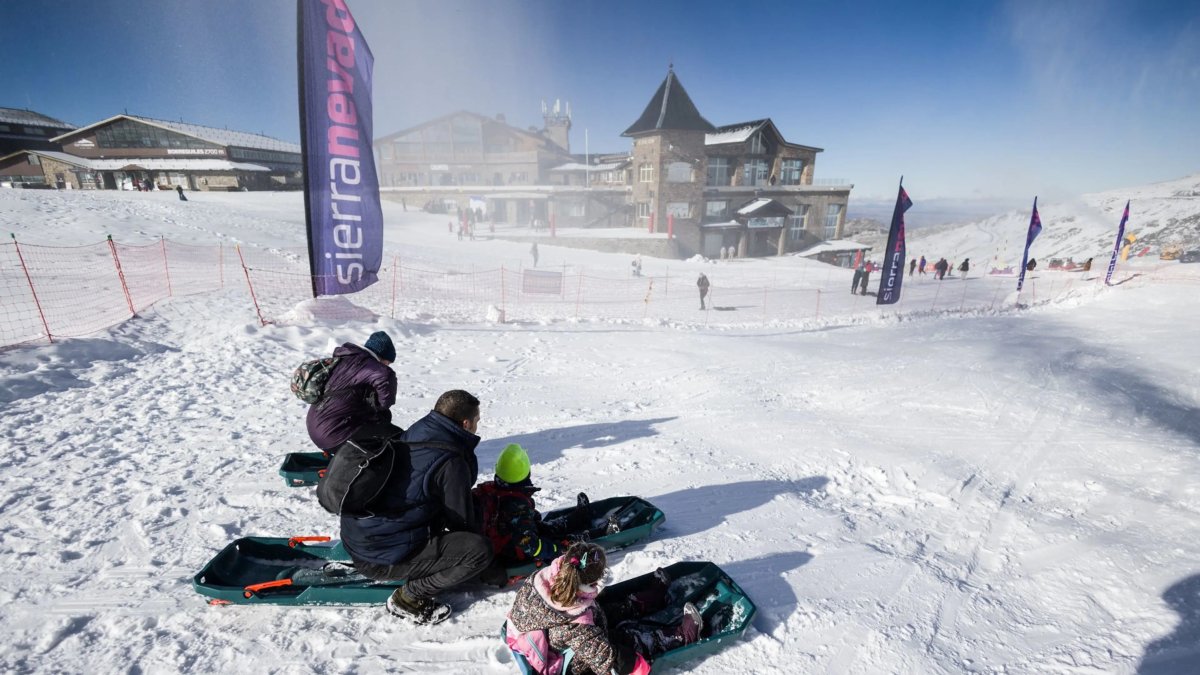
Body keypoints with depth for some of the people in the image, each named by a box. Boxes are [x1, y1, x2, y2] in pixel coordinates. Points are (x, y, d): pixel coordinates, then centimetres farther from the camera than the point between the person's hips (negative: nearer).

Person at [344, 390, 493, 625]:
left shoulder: (410, 438, 6)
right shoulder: (451, 462, -20)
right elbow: (462, 520, -8)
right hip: (381, 558, -9)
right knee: (479, 549, -16)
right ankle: (409, 597, -4)